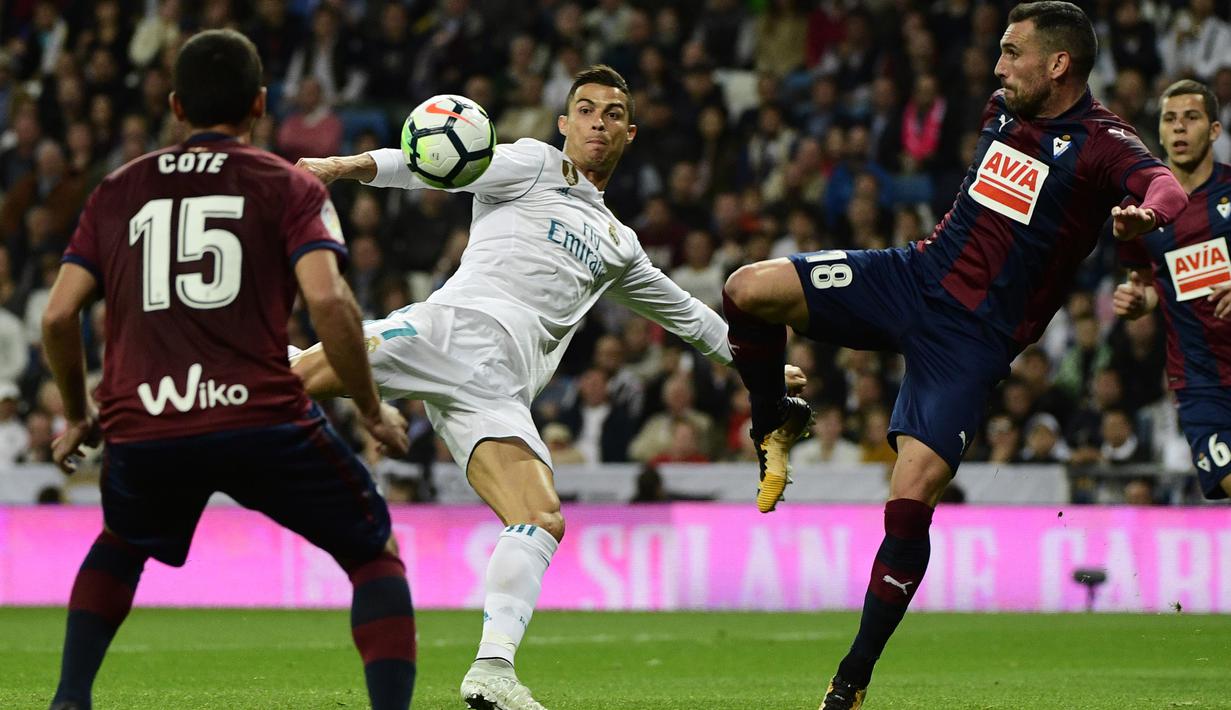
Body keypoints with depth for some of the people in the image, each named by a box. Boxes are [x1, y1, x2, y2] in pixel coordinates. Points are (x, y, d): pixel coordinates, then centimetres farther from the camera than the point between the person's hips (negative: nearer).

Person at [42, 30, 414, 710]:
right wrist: (373, 412, 3)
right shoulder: (289, 187, 9)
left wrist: (77, 416, 27)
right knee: (375, 552, 15)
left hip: (140, 431, 3)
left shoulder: (117, 191, 19)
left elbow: (58, 315, 12)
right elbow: (328, 301, -7)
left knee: (121, 543, 35)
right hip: (260, 419, -3)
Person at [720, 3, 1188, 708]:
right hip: (913, 277, 6)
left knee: (911, 505, -15)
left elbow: (1167, 186, -35)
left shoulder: (1101, 142, -13)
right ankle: (777, 424, 13)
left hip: (975, 338, -6)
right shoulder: (1003, 112, 8)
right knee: (748, 290, -15)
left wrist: (1148, 212, -56)